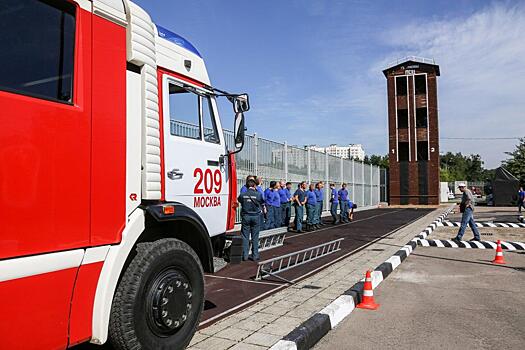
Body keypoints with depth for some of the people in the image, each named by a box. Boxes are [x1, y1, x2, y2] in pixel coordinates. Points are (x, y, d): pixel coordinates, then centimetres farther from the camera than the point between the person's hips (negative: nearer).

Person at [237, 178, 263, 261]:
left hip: (245, 216, 1)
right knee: (255, 237, 6)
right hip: (256, 217, -1)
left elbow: (239, 200, 12)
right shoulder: (258, 194, -9)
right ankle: (255, 255, 11)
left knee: (245, 237, 7)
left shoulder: (242, 194, -5)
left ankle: (245, 255, 8)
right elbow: (262, 202, 6)